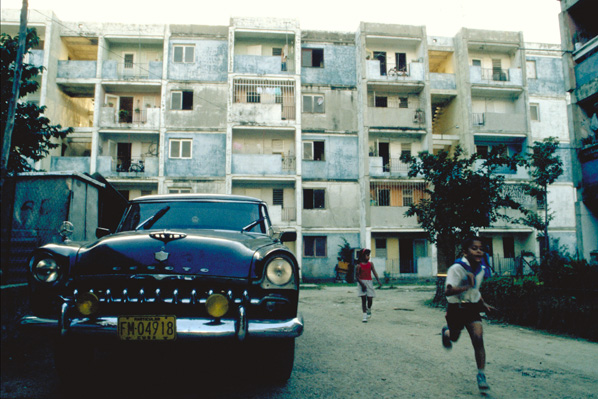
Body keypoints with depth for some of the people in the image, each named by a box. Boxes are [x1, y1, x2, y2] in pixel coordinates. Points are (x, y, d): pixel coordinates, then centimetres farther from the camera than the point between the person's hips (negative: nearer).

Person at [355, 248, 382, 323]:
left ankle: (369, 310, 32)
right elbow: (356, 276, -6)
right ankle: (364, 315, 3)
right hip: (362, 282, -3)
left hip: (369, 282, 3)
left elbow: (374, 272, -3)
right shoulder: (359, 266, -6)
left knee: (370, 299, 1)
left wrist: (378, 280, -16)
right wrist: (362, 284, -15)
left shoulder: (370, 264, 5)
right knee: (363, 299, -3)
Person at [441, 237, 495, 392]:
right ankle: (446, 332, 54)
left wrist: (483, 303, 11)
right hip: (456, 308, -3)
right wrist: (466, 287, -45)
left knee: (478, 338, -13)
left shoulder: (481, 268, -2)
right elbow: (447, 291, -34)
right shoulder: (456, 268, -24)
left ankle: (481, 376, -4)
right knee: (454, 337, 17)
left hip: (472, 307, 4)